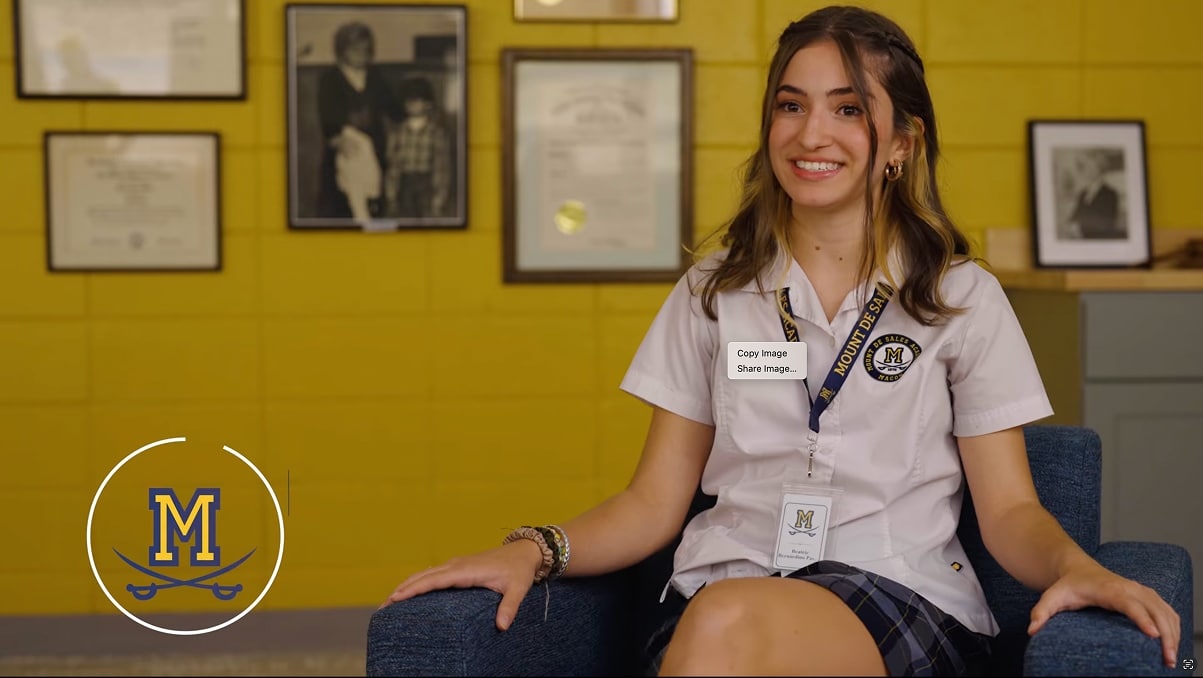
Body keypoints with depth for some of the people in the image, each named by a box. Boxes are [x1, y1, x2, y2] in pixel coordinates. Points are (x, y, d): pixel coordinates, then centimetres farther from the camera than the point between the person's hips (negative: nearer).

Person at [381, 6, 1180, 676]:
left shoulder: (963, 300, 11)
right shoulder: (712, 294, 16)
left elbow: (1009, 510, 8)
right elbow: (655, 501, 13)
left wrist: (1076, 566, -15)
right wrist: (536, 548, -6)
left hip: (901, 602, -1)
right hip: (723, 592, 2)